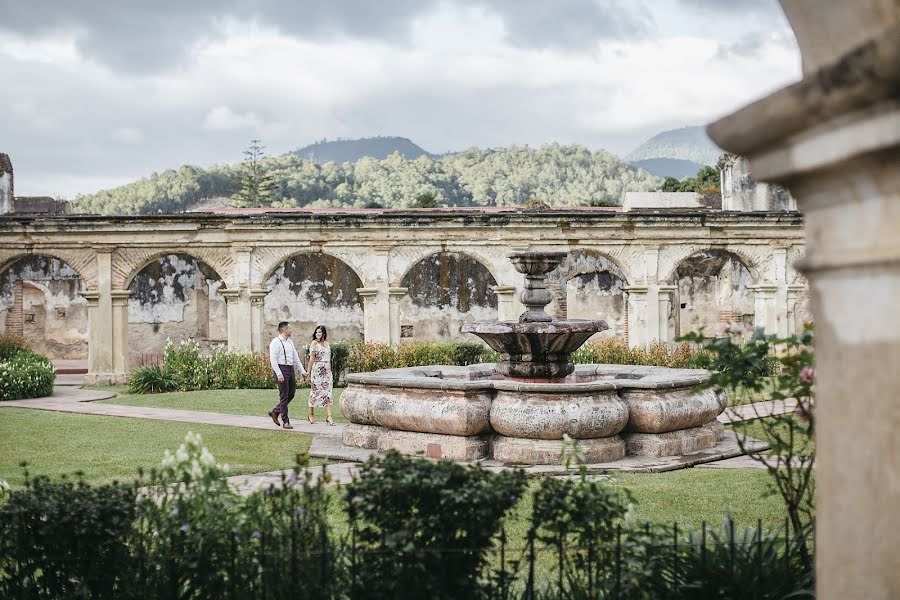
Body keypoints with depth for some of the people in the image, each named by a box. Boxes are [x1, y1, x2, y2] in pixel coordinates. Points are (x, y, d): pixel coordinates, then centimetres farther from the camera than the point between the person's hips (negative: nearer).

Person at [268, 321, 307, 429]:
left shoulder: (290, 342, 16)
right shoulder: (276, 342, -9)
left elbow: (296, 357, 20)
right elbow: (273, 359, -15)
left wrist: (302, 371, 16)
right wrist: (279, 374, -21)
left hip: (291, 369, 8)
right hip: (282, 369, -8)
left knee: (291, 394, 11)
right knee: (284, 396, -5)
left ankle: (275, 412, 26)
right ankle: (285, 421, 1)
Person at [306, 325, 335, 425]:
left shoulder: (327, 344, 13)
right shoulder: (314, 343, -2)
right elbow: (312, 358, -6)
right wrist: (309, 371, -9)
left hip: (327, 371, 4)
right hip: (317, 370, -4)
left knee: (327, 392, -4)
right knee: (315, 391, 3)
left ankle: (329, 416, -10)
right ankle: (311, 414, 16)